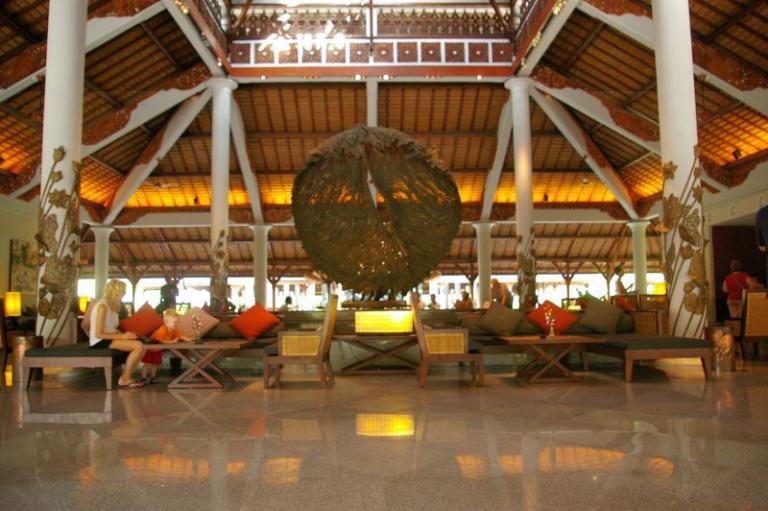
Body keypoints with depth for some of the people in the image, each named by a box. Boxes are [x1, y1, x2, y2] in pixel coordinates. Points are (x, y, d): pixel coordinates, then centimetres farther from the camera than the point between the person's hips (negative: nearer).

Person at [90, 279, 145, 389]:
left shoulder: (111, 305, 13)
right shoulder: (103, 306, -16)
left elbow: (112, 329, 11)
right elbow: (98, 334, -21)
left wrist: (125, 335, -7)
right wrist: (123, 336, -20)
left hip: (108, 338, 9)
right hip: (100, 341, -9)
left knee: (140, 345, -5)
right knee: (138, 346, -23)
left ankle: (127, 378, -1)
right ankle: (124, 380, -9)